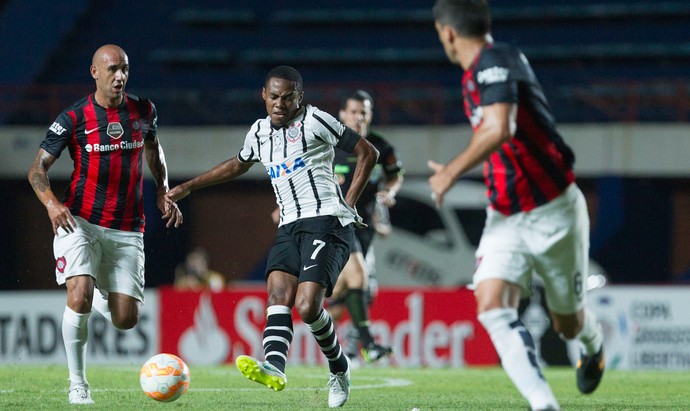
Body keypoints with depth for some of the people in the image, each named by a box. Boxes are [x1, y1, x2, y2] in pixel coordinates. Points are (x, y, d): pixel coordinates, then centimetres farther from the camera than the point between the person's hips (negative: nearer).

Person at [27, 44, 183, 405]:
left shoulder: (143, 111, 5)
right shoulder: (74, 118, -6)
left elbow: (154, 150, 26)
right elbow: (38, 168, -4)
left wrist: (163, 194, 12)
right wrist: (51, 203, -23)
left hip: (126, 230, 3)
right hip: (79, 222, -3)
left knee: (126, 319, -2)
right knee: (79, 297, -24)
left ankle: (99, 296, 36)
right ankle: (77, 385, -9)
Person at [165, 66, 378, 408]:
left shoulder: (314, 121, -1)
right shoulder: (260, 132, 18)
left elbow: (367, 153, 2)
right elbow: (238, 165, 39)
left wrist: (349, 204, -2)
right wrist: (189, 187, 38)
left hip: (326, 222, -6)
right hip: (290, 226, 6)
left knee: (307, 305, -21)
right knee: (278, 293, -21)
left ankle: (339, 369, 3)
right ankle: (274, 367, -42)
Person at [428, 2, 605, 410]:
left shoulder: (495, 61, -20)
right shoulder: (479, 71, 9)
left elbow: (499, 129, -35)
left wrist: (452, 172, -24)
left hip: (555, 213, -7)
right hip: (506, 221, 7)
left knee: (568, 323, 10)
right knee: (492, 307, -17)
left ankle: (594, 341, 47)